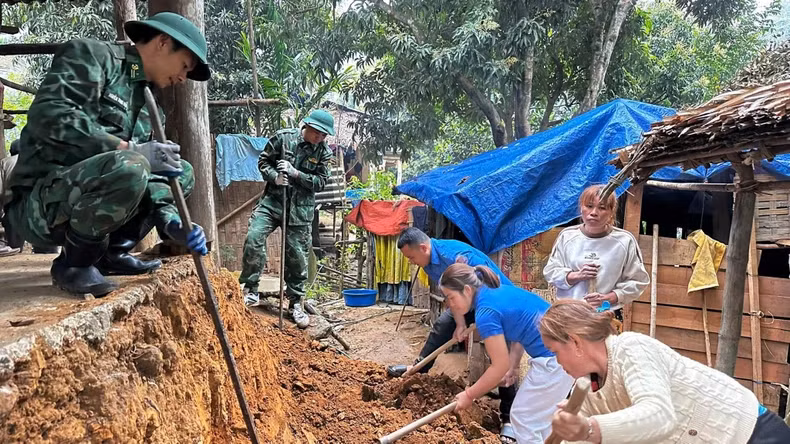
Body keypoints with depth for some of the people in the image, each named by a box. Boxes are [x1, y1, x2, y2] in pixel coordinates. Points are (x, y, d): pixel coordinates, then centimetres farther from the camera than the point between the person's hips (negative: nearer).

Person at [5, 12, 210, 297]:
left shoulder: (145, 104, 16)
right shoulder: (91, 56, -5)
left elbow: (147, 177, 9)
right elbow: (48, 115, -22)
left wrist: (173, 225, -8)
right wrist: (129, 149, -24)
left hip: (85, 203, 8)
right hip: (40, 202, -8)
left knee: (182, 173, 11)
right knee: (130, 167, -34)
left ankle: (111, 253, 7)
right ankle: (74, 263, -11)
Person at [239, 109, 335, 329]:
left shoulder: (324, 152, 2)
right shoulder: (283, 137, -3)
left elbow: (320, 182, -2)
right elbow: (263, 160, 4)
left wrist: (295, 174, -15)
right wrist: (274, 177, -14)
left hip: (300, 209, 1)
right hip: (272, 200, -1)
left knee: (297, 255, 3)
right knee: (253, 238, -19)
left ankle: (295, 303, 18)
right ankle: (250, 291, -4)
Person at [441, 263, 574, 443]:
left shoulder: (485, 312, -18)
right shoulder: (499, 292, 10)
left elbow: (500, 366, -14)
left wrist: (469, 395, -3)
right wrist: (513, 366, 14)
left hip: (555, 356, -10)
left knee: (523, 417, 4)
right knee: (540, 416, 23)